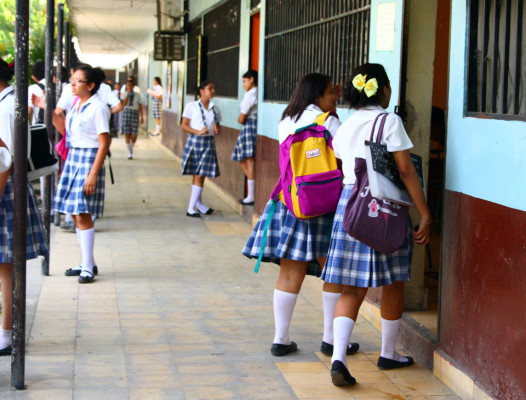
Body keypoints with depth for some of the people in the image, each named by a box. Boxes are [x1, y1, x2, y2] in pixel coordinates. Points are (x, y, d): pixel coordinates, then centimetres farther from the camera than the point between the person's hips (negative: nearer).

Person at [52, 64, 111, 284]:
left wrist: (93, 174, -20)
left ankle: (88, 267, -2)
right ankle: (87, 263, 20)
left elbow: (104, 143, -16)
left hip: (89, 159, -8)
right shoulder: (77, 104, 11)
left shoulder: (98, 108, -13)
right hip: (73, 158, 8)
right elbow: (63, 127, 23)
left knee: (83, 214, -9)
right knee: (76, 214, 10)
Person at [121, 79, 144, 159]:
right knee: (127, 134, -5)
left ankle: (131, 147, 28)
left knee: (134, 135, -4)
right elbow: (124, 104, -10)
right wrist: (128, 94, -12)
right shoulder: (124, 95, 5)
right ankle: (129, 153, 3)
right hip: (126, 113, 0)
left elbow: (140, 106, 9)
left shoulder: (137, 95, 7)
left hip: (135, 113, 0)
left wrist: (141, 117, 3)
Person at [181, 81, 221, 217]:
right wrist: (198, 132, -18)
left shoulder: (215, 109, 11)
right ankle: (196, 205, 8)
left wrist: (217, 130, -6)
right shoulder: (191, 106, -1)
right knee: (196, 175, 0)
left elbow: (217, 126, 18)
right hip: (195, 141, -3)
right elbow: (184, 125, -3)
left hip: (209, 143, 3)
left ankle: (192, 207, 7)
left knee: (201, 175, 1)